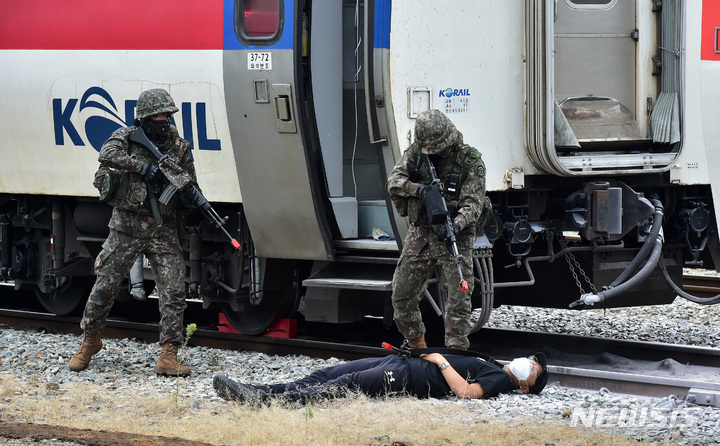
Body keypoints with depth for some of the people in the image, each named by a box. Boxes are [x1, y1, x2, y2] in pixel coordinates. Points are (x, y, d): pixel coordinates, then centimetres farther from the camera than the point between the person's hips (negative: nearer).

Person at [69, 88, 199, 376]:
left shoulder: (179, 147, 5)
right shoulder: (127, 137, -1)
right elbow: (107, 155, -23)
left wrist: (179, 174, -16)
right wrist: (143, 166, -28)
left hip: (163, 233, 2)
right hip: (127, 230, -2)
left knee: (174, 291, -9)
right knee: (104, 287, 3)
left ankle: (168, 357, -7)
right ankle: (89, 340, 26)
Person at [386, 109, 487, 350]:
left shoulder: (471, 161, -11)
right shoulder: (416, 152, 1)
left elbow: (472, 204, -17)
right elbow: (394, 180, -7)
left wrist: (456, 225, -36)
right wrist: (418, 188, -27)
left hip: (455, 237, -4)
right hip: (420, 233, 4)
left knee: (459, 295, -11)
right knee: (402, 293, 6)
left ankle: (456, 347, -8)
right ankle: (416, 343, 25)